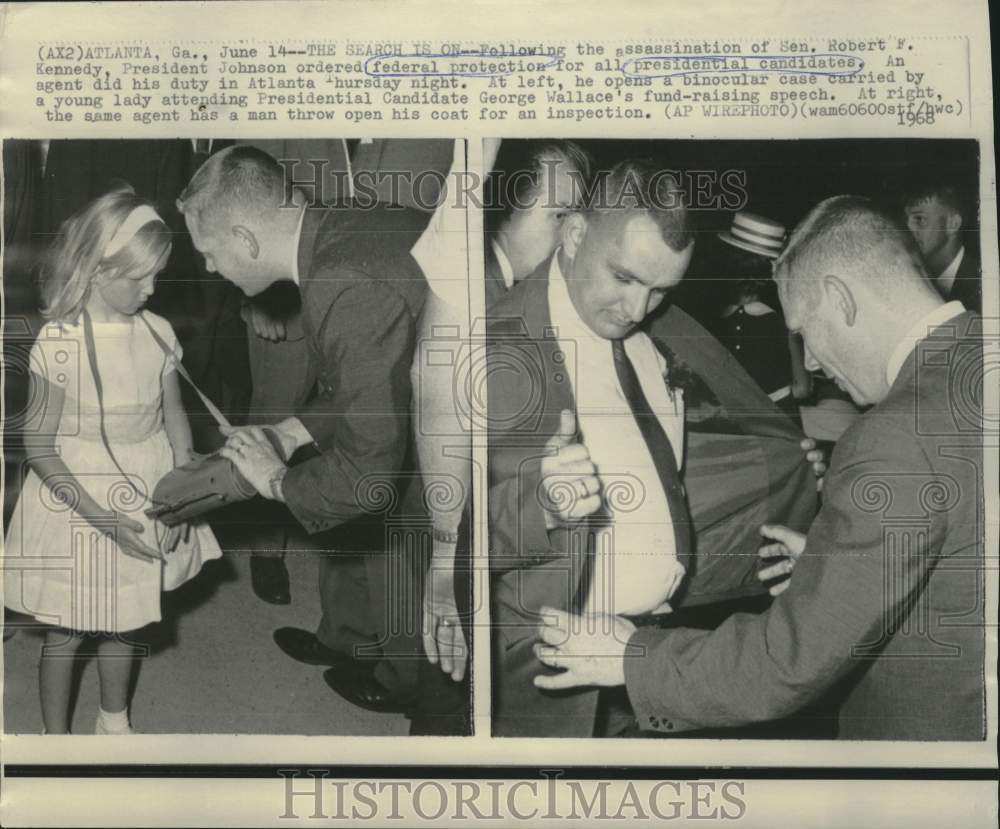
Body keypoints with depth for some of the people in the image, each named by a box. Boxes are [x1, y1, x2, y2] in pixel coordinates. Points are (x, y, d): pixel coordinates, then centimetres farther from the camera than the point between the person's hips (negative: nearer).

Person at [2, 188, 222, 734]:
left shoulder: (157, 334, -5)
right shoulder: (58, 344, -19)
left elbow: (174, 418, 3)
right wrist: (100, 517, -20)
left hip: (144, 499, 4)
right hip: (78, 500, -4)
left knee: (123, 622, 20)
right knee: (67, 630, 11)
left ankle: (114, 720, 42)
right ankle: (55, 734, 33)